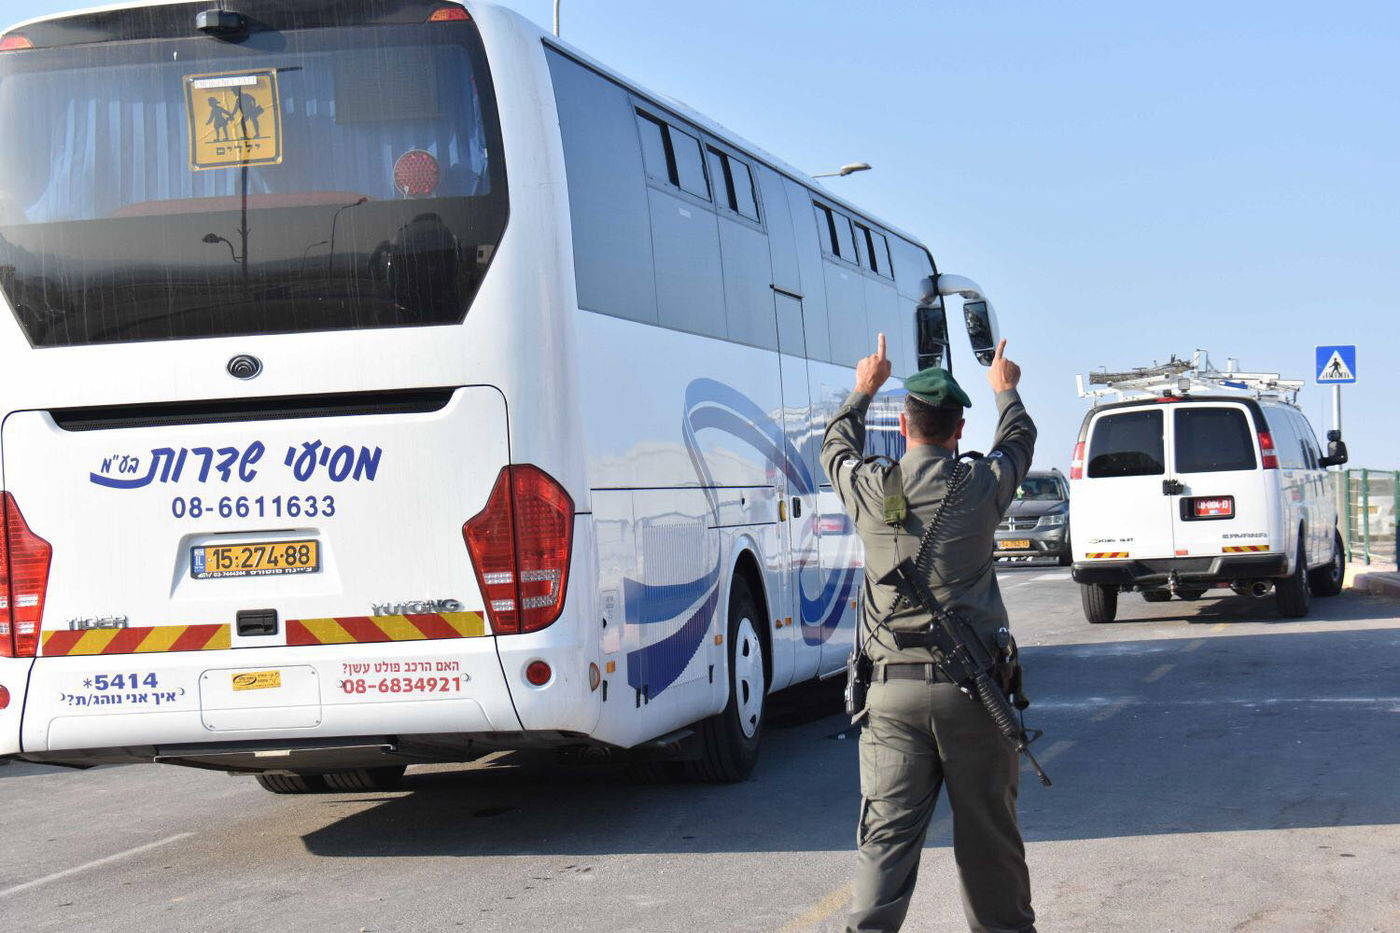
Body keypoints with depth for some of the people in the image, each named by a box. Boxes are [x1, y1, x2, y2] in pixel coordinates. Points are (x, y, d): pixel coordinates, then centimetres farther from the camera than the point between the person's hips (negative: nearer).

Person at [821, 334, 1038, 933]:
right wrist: (1004, 388, 42)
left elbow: (837, 446, 24)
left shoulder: (870, 489, -1)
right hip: (972, 686, -1)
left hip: (893, 687, 1)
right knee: (988, 832, 11)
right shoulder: (981, 487, -2)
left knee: (886, 833, -1)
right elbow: (1018, 439, 21)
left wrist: (864, 388, 41)